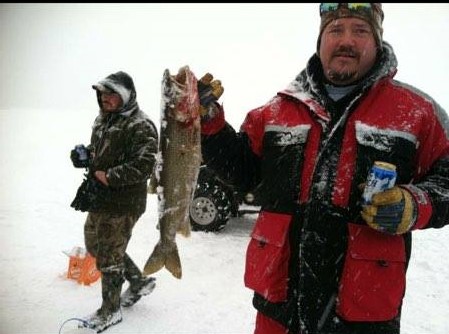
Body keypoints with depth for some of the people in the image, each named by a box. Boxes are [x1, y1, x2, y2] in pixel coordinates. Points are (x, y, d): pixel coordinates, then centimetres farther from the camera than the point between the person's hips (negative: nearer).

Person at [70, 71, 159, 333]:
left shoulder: (140, 126, -18)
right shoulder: (103, 119, 12)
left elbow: (143, 167, -25)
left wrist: (109, 177, -24)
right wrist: (85, 154, 4)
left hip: (123, 203, -10)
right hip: (99, 198, 10)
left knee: (109, 256, 2)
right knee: (94, 244, 22)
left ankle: (110, 311, 24)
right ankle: (140, 281, 38)